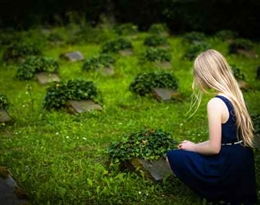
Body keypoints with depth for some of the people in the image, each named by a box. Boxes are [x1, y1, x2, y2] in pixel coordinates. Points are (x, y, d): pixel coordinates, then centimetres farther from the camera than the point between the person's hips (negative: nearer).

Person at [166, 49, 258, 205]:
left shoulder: (215, 104, -23)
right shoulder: (235, 94, 1)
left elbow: (214, 148, -20)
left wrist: (192, 147, -1)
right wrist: (196, 146, 13)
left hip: (227, 168, -8)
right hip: (242, 165, 8)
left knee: (173, 156, 5)